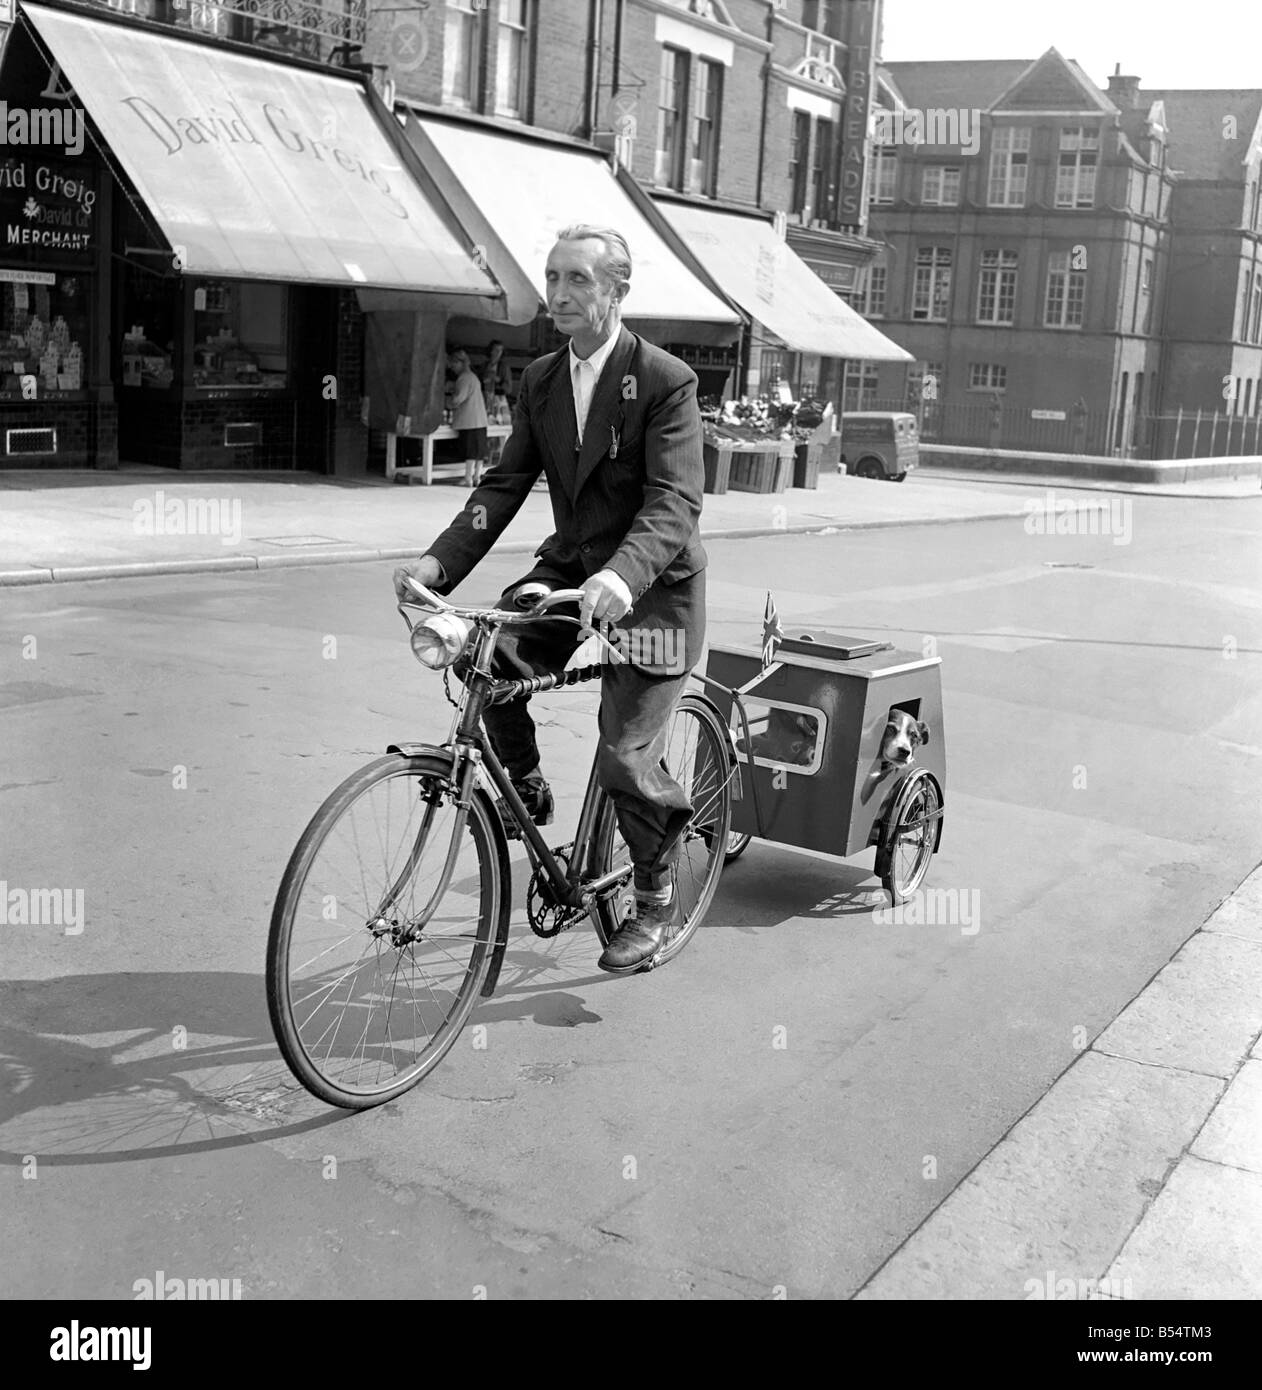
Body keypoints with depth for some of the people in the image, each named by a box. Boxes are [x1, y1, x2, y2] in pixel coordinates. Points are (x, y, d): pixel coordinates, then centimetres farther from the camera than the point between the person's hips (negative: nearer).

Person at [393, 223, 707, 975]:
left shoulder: (666, 380, -17)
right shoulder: (540, 380, 2)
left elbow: (675, 503, -26)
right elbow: (506, 483, -1)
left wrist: (621, 576, -45)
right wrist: (440, 560, -16)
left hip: (652, 584, -5)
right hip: (571, 564, 6)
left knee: (626, 759, -9)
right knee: (488, 653, -22)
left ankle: (657, 898, 17)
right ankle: (525, 790, 5)